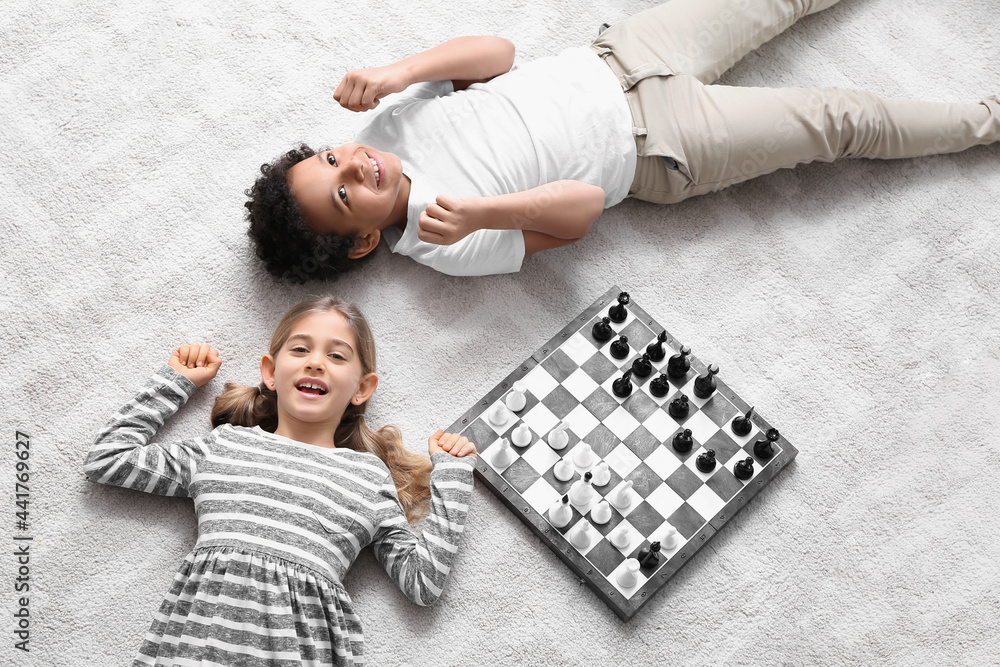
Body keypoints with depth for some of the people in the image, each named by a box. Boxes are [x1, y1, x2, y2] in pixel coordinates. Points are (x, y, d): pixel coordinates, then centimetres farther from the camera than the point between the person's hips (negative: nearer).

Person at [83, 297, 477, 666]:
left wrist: (450, 473, 17)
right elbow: (105, 460, 23)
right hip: (198, 635, 1)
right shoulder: (226, 444, 20)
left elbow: (422, 582, 15)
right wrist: (174, 380, 29)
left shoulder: (370, 474, 18)